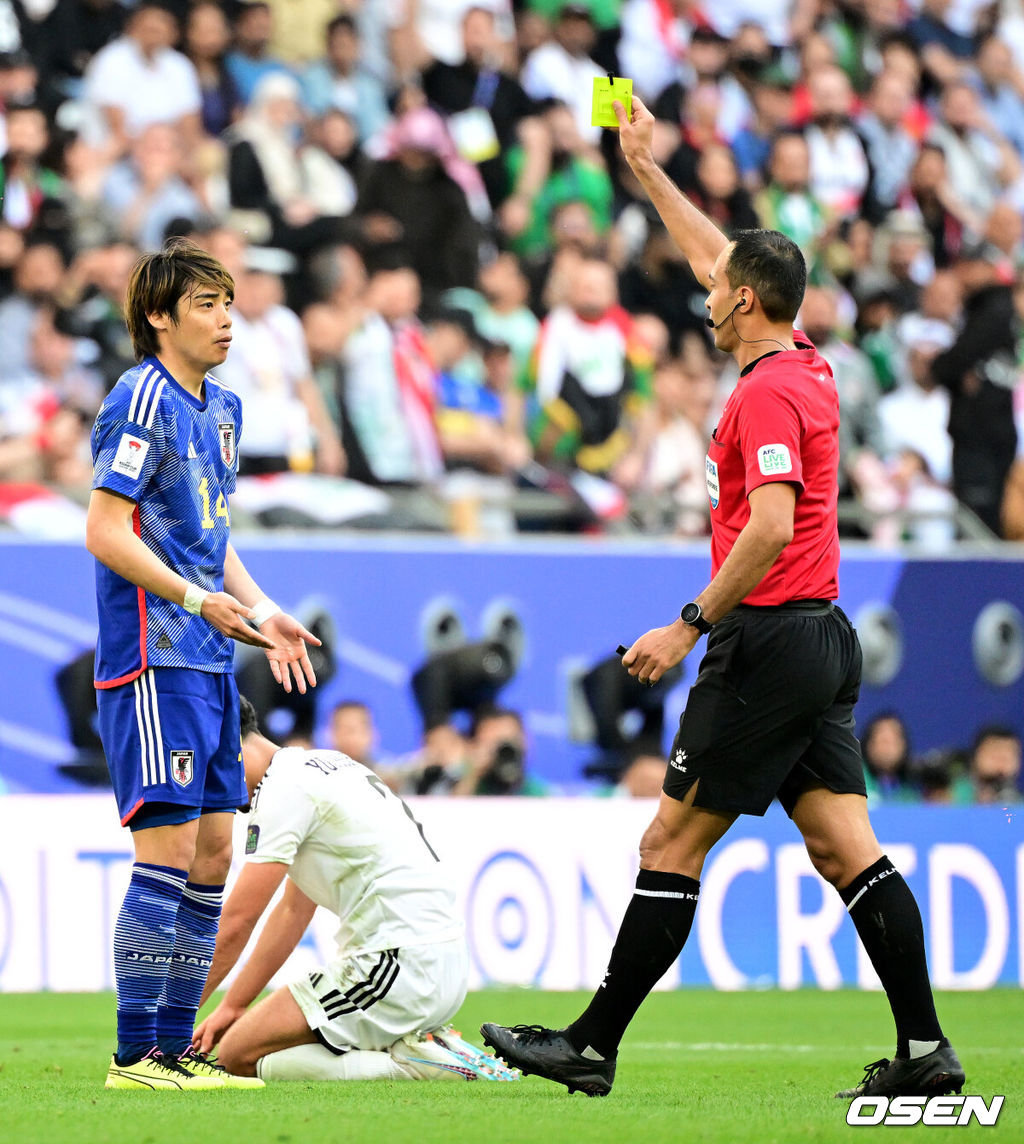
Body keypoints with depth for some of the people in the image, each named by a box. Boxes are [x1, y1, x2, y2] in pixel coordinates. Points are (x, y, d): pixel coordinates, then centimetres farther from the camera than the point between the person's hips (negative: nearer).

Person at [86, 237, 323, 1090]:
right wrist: (194, 595, -23)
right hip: (153, 659, -9)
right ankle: (136, 1054, -8)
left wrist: (262, 616, 15)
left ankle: (176, 1047, 13)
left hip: (208, 660, 9)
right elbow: (105, 531, -15)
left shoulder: (222, 408, 18)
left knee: (214, 851, 8)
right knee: (170, 845, -11)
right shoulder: (143, 399, -10)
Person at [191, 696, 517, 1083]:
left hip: (399, 966, -10)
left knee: (240, 1055, -8)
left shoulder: (284, 787, -10)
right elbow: (293, 913, 26)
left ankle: (413, 1063, -13)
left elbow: (235, 923, -11)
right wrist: (230, 1006, 25)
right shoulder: (320, 765, 20)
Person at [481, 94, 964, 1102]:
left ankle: (592, 1047, 1)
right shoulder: (808, 369, 14)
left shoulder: (767, 392, -14)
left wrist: (692, 625, -20)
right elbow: (715, 258, 28)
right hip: (822, 643, 9)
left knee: (672, 843, -3)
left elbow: (771, 527, -25)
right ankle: (923, 1048, -1)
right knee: (845, 848, 5)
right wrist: (644, 169, 34)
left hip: (768, 642, -9)